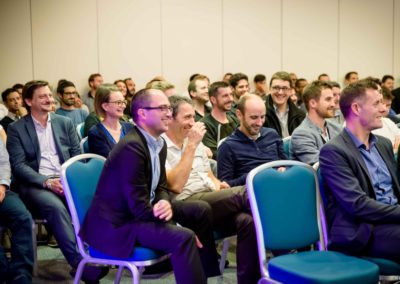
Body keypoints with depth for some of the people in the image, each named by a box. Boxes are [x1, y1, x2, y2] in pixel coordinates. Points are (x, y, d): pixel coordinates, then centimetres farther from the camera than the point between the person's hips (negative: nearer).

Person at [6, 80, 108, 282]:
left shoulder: (65, 123, 16)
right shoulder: (16, 129, 5)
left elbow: (77, 156, 12)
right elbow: (18, 165, -4)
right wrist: (47, 182, -19)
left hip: (65, 180, 3)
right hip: (34, 184, -3)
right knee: (55, 206, -36)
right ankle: (79, 261, -36)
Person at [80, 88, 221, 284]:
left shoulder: (159, 143, 5)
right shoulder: (131, 147, -25)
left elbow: (161, 187, 12)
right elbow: (139, 208, -26)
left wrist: (165, 205, -13)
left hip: (141, 211, 10)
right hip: (116, 224, -10)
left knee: (202, 210, 11)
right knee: (183, 238, -28)